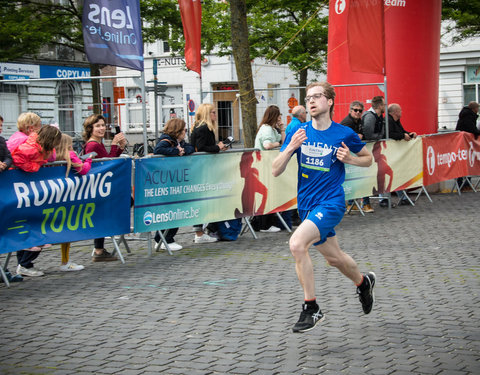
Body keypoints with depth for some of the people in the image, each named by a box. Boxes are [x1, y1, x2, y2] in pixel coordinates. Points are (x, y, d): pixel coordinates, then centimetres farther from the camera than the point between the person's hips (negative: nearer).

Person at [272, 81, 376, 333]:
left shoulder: (344, 134, -6)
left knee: (297, 243, -26)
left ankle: (311, 309, -14)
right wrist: (291, 147, -18)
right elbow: (276, 171, -1)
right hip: (307, 205, 5)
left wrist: (349, 159, -10)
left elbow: (368, 159, 12)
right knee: (333, 258, 19)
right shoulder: (298, 132, 1)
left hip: (331, 203, -5)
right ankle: (363, 282, 51)